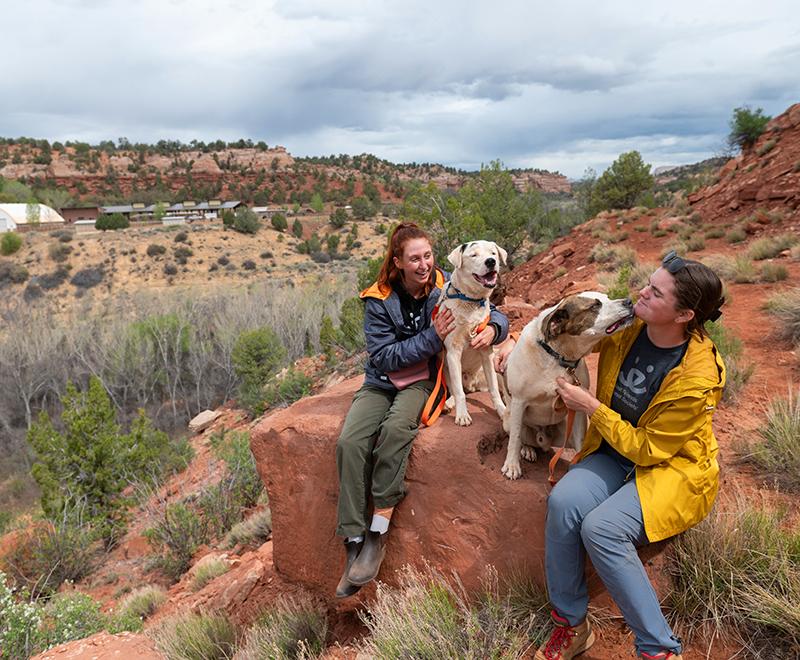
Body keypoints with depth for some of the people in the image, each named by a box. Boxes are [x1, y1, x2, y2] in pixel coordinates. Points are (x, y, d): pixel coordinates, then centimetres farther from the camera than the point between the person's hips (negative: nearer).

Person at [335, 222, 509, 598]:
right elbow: (384, 356, -13)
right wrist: (432, 337, -22)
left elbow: (496, 314, 1)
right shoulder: (379, 299, -7)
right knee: (350, 442, -25)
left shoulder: (445, 288, -5)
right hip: (381, 382, 2)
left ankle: (378, 531, -23)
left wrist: (492, 329, -24)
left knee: (396, 427, -35)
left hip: (423, 381, -1)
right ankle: (354, 543, -15)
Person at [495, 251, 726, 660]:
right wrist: (516, 343, 4)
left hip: (673, 466, -5)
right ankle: (571, 624, -6)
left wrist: (591, 408, -21)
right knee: (562, 502, -24)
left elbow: (647, 449, -19)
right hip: (615, 451, 5)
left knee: (601, 527, -30)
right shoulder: (628, 326, -9)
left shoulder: (696, 378, -25)